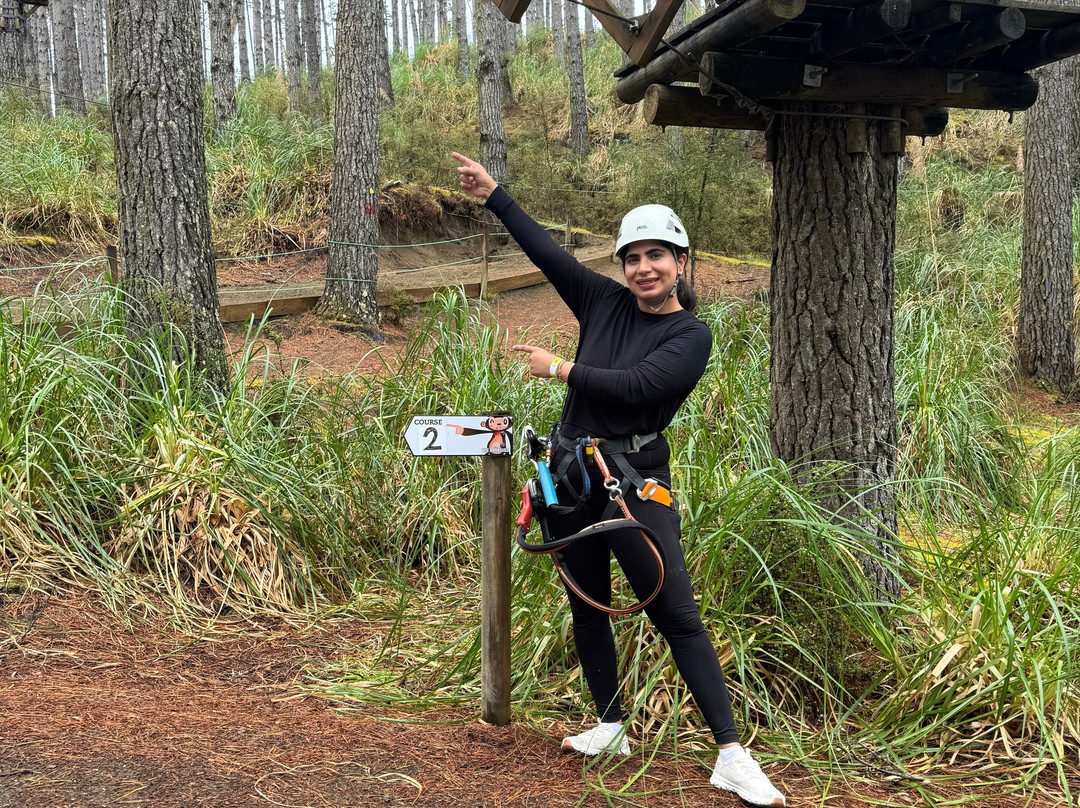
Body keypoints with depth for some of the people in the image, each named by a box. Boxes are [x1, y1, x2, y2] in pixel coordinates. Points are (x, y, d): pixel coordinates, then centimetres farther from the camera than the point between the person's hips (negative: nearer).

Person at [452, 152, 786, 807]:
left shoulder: (691, 335, -6)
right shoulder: (606, 303, 7)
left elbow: (633, 385, -18)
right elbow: (547, 250, 8)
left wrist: (560, 369, -11)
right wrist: (493, 194, 9)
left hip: (635, 481, -5)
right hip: (571, 475, 5)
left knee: (679, 617, -7)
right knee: (588, 606, 13)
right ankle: (610, 729, 28)